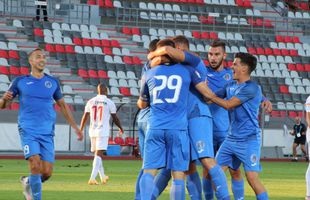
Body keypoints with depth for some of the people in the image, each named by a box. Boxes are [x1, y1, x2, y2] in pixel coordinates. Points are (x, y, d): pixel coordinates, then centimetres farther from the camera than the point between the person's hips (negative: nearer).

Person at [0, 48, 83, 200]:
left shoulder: (53, 82, 12)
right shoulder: (20, 82, 6)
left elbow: (62, 105, 23)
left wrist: (75, 127, 21)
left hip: (47, 133, 3)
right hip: (28, 131, -3)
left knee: (47, 173, -4)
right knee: (35, 165, -21)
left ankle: (27, 182, 27)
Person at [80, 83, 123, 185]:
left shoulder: (90, 102, 5)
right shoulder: (109, 103, -4)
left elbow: (85, 117, 7)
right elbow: (115, 118, 2)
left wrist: (80, 131, 15)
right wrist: (121, 128, 19)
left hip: (92, 131, 4)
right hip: (103, 131, -4)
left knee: (97, 154, 17)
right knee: (99, 155, -8)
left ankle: (103, 177, 29)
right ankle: (92, 178, -20)